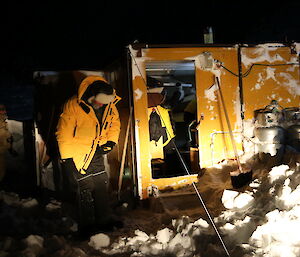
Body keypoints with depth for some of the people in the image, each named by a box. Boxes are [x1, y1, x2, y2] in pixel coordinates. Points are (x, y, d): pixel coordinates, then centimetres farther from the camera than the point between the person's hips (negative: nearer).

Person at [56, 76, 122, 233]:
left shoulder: (110, 106, -8)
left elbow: (115, 123, 11)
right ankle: (87, 225, 15)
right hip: (77, 154, -5)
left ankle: (105, 219, 29)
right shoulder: (73, 106, -25)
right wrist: (67, 159, -18)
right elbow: (64, 134, -19)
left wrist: (110, 142, -2)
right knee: (84, 188, -1)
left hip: (96, 153, 6)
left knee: (102, 185, 13)